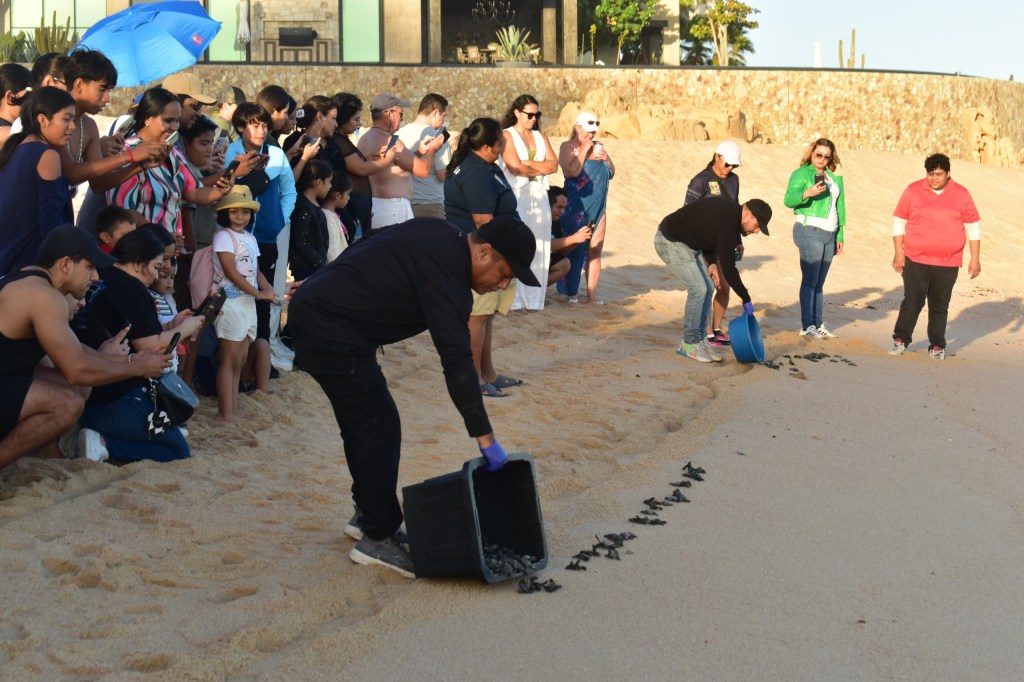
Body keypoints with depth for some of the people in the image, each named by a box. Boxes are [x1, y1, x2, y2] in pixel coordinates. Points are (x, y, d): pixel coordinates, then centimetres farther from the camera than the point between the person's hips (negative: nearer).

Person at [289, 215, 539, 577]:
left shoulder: (442, 234, 8)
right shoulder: (446, 275, -21)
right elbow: (457, 362, -25)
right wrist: (485, 438, -22)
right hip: (333, 331, -11)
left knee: (363, 421, 19)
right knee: (380, 429, -6)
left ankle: (368, 513, 32)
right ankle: (377, 538, 3)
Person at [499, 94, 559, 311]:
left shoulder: (540, 136, 16)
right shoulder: (507, 136, -1)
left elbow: (554, 164, 5)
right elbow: (515, 167, -12)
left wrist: (529, 163, -8)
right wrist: (542, 168, 1)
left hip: (539, 197, 6)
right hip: (516, 197, -6)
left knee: (538, 248, 4)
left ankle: (533, 299, 9)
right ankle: (514, 299, -6)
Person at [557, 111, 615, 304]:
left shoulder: (598, 147, 15)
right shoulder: (568, 147, -3)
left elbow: (611, 173, 17)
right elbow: (572, 171, -19)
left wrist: (606, 158, -1)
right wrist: (584, 150, -13)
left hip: (598, 208, 6)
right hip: (577, 207, -6)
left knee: (595, 251, 4)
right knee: (574, 250, -4)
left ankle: (592, 294, 8)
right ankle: (570, 293, 3)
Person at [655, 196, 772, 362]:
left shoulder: (730, 211, 1)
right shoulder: (728, 223, -29)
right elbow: (728, 268, -29)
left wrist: (712, 262, -1)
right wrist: (746, 300, -20)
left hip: (689, 242, 10)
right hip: (671, 242, -10)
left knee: (708, 288, 6)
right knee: (698, 289, -14)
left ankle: (699, 339, 13)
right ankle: (689, 344, -4)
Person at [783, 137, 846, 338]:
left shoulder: (835, 178, 17)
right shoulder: (801, 173, -2)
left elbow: (840, 207, 20)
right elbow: (789, 200, -14)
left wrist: (840, 235, 17)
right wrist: (807, 193, -32)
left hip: (829, 234, 6)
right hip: (809, 232, -6)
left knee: (819, 282, 10)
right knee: (810, 280, -8)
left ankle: (818, 323, 14)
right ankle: (807, 326, -7)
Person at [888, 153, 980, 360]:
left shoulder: (962, 194, 3)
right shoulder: (913, 190, -1)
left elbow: (973, 227, 7)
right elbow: (899, 222, 4)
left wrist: (975, 258, 4)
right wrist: (899, 253, -1)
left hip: (948, 264, 1)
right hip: (916, 260, -1)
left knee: (940, 306, 8)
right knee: (912, 301, -8)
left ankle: (937, 346, 16)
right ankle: (900, 339, 5)